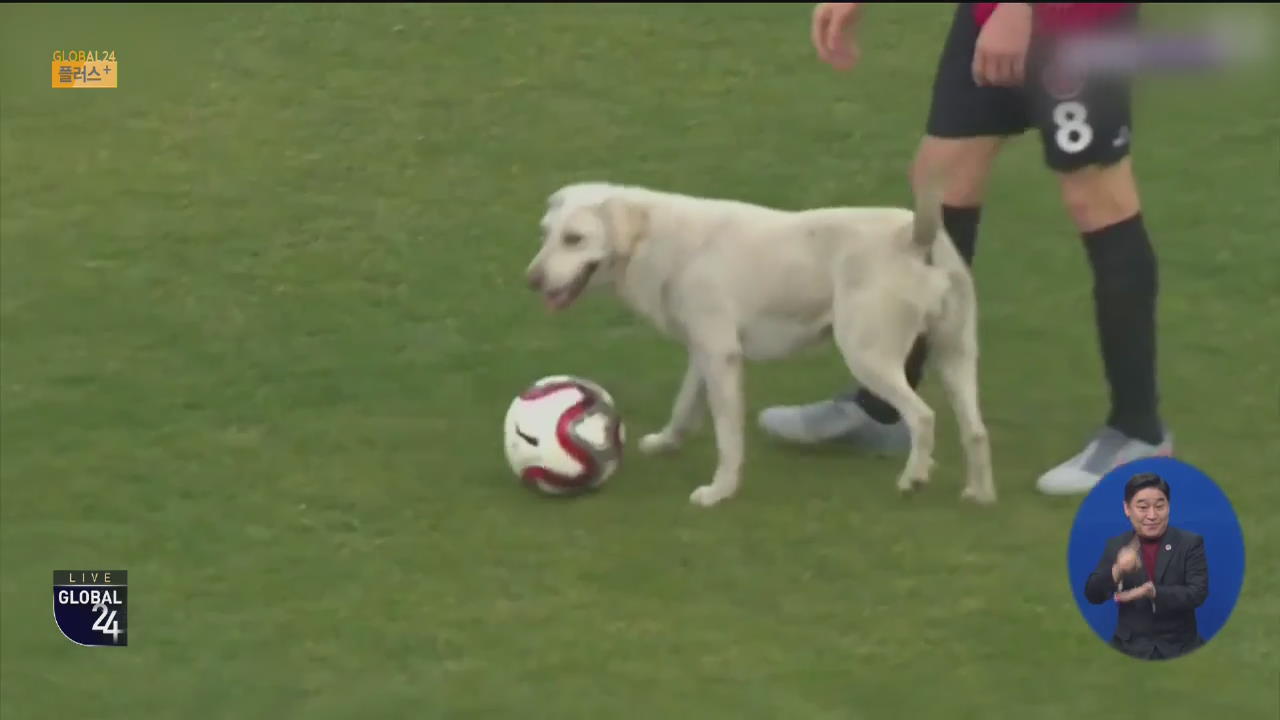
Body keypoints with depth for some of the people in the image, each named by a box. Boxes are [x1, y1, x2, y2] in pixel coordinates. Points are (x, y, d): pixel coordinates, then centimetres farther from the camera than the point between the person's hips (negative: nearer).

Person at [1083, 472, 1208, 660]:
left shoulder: (1190, 543, 1)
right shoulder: (1116, 545, 6)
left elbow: (1198, 593, -10)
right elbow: (1093, 595, -1)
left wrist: (1152, 592, -26)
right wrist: (1117, 571, -23)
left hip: (1179, 647, -1)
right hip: (1130, 648, 1)